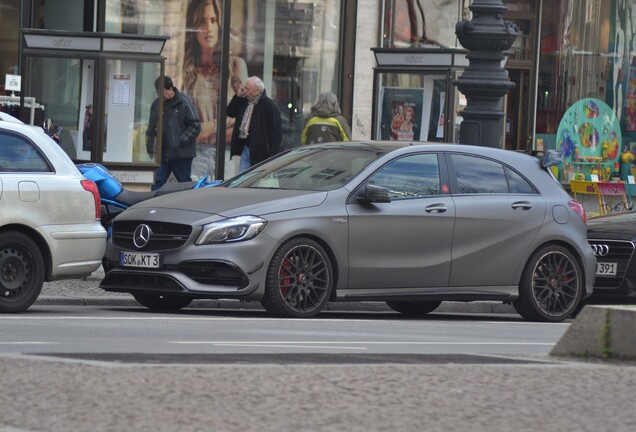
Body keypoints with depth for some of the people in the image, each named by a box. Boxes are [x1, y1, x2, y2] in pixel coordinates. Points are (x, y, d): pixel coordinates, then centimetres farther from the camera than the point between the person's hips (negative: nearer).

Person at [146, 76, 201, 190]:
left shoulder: (184, 102, -7)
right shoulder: (156, 104, 8)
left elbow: (195, 126, -8)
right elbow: (151, 129, 15)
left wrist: (180, 141, -16)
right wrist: (151, 150, 6)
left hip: (181, 154, -5)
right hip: (162, 153, 5)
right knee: (157, 182, -3)